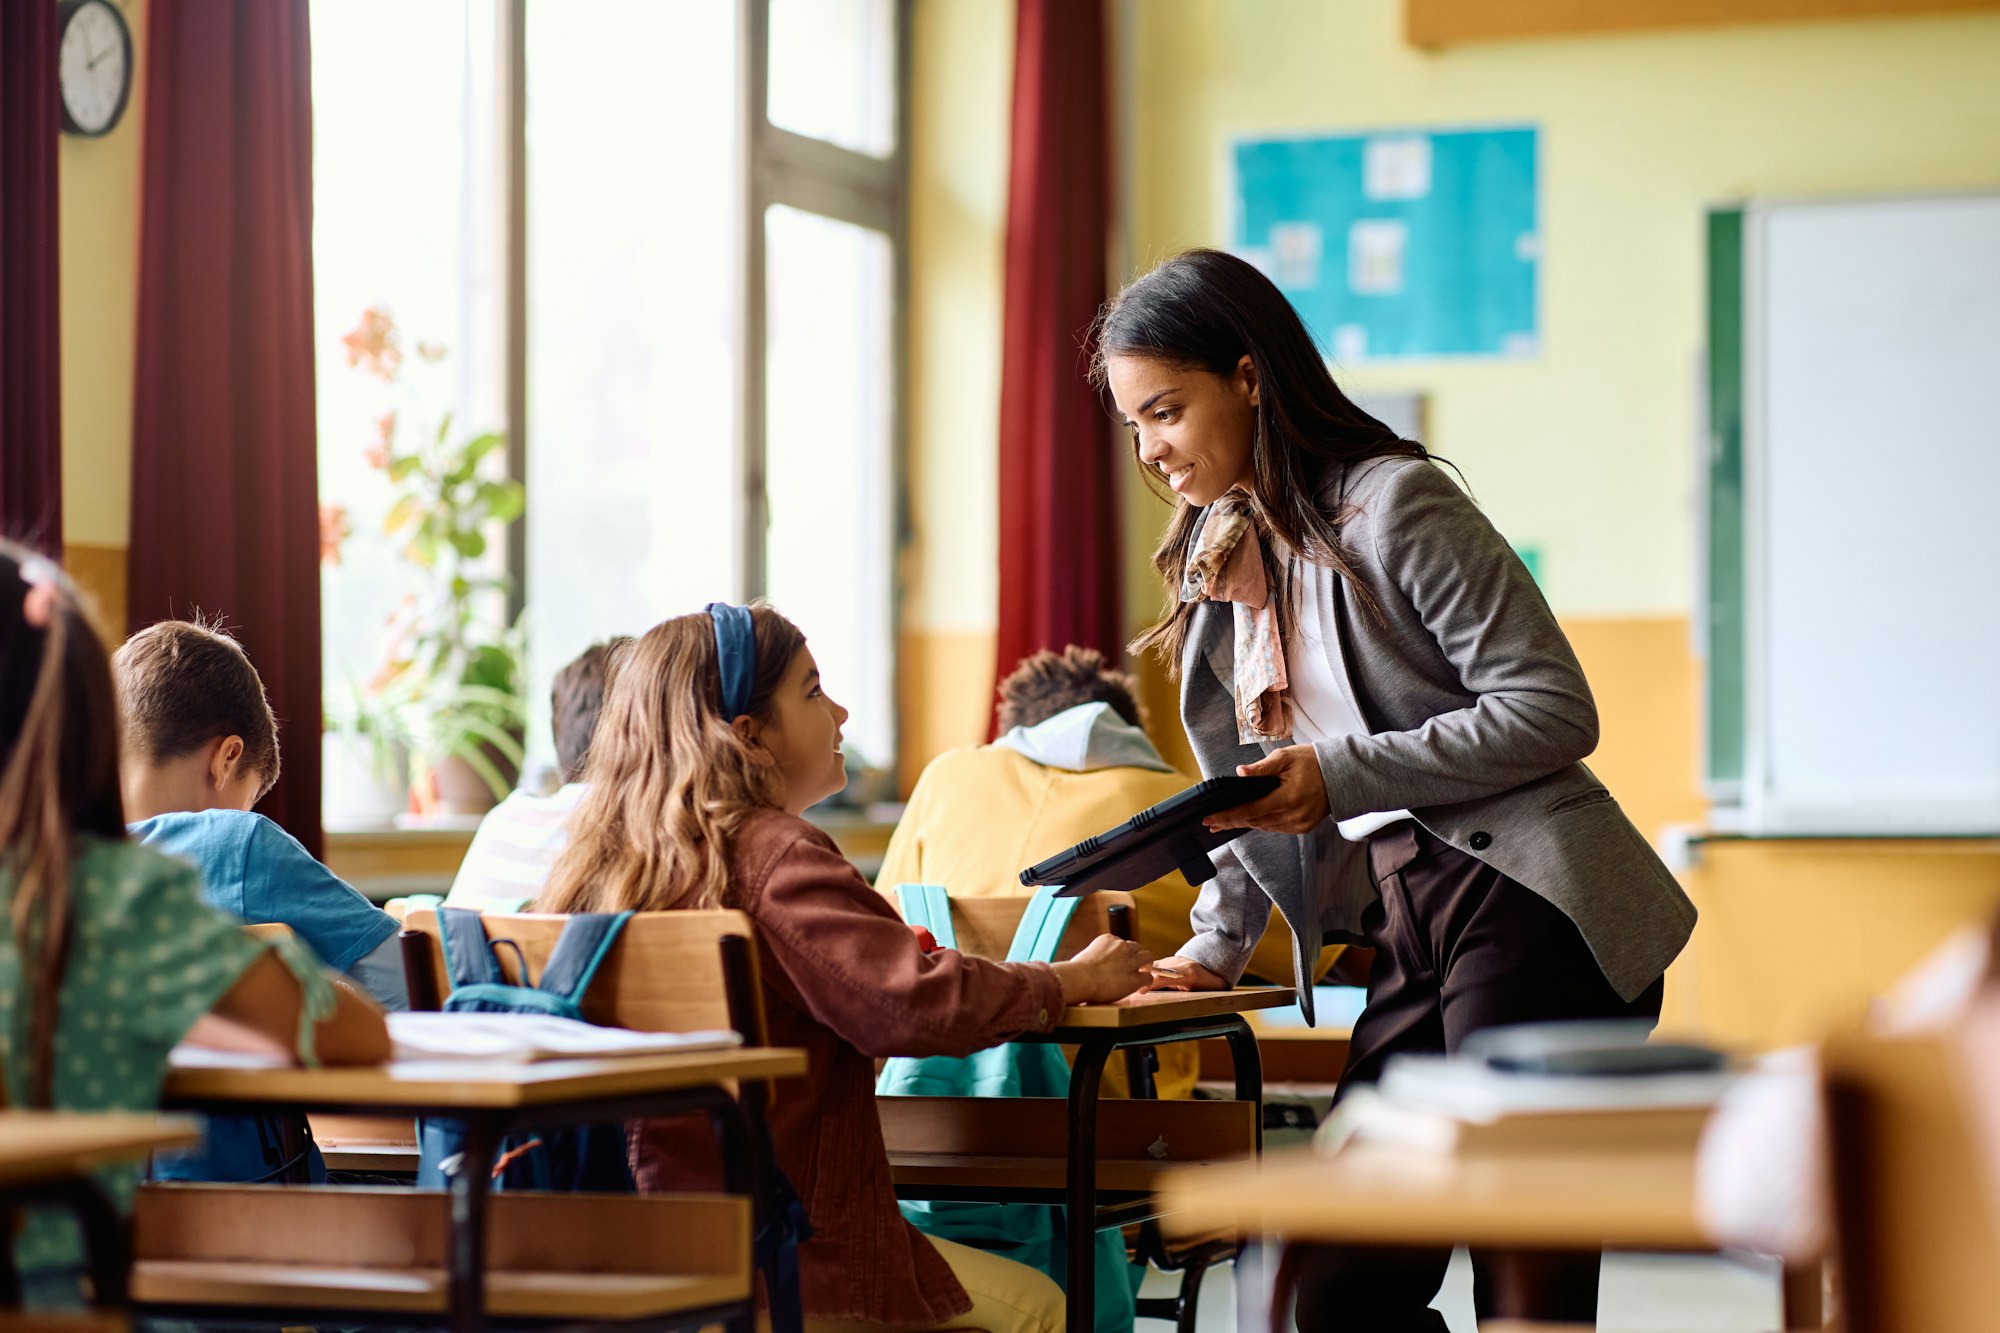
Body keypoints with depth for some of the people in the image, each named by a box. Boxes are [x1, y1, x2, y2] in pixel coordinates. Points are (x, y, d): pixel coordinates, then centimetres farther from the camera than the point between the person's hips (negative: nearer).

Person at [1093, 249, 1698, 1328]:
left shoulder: (1391, 504, -8)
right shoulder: (1219, 556, 17)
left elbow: (1555, 711, -13)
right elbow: (1258, 787, 23)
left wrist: (1342, 777, -18)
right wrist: (1215, 945, 11)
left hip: (1526, 908, -8)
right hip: (1408, 936, 8)